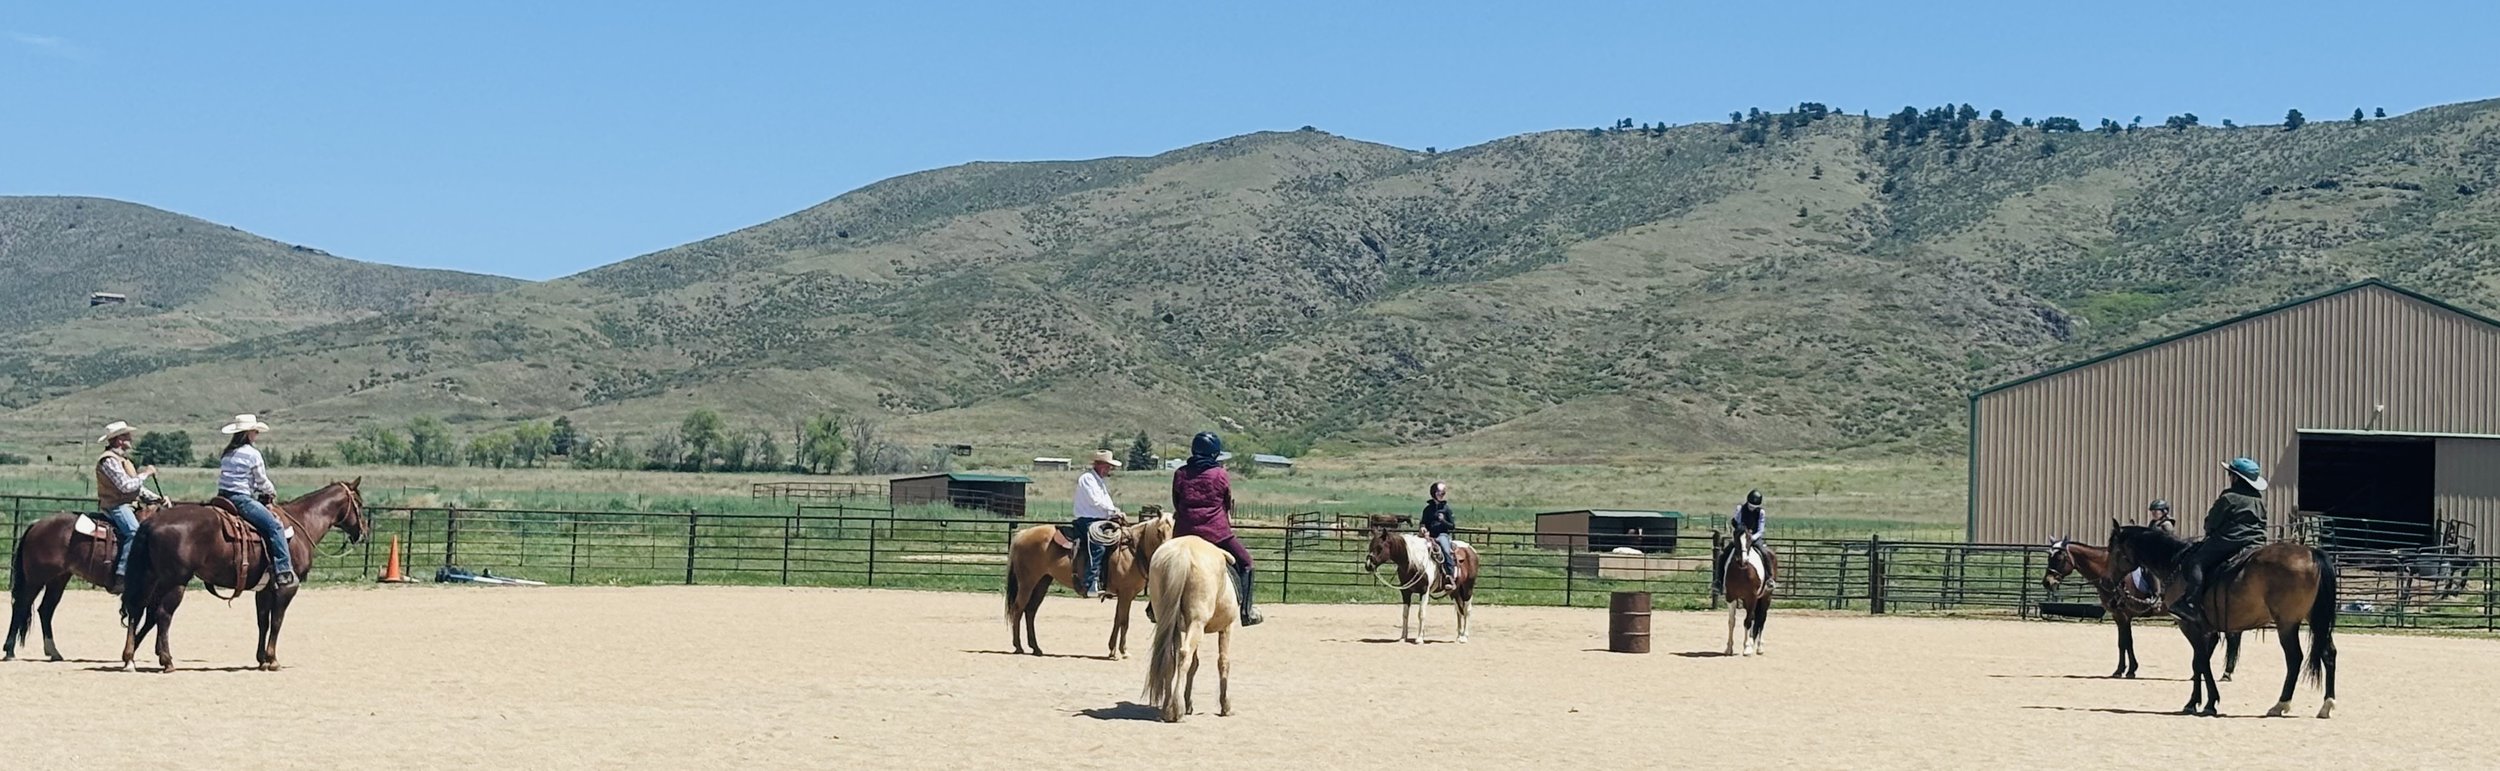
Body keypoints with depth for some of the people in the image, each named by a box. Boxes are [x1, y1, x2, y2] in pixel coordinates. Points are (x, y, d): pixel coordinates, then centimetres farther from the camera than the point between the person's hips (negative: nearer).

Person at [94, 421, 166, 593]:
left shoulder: (123, 460, 22)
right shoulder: (110, 460, -11)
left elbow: (139, 488, 22)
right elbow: (126, 486, -21)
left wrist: (158, 499, 10)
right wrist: (145, 474, -8)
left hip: (128, 505, 10)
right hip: (116, 506, -10)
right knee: (134, 532, -31)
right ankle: (120, 577, -38)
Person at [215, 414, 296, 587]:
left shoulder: (226, 454, 16)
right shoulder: (252, 454, -9)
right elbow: (262, 482, -3)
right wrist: (272, 493, 19)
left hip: (224, 496, 9)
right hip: (242, 500, -9)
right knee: (275, 526, -12)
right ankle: (283, 571, -21)